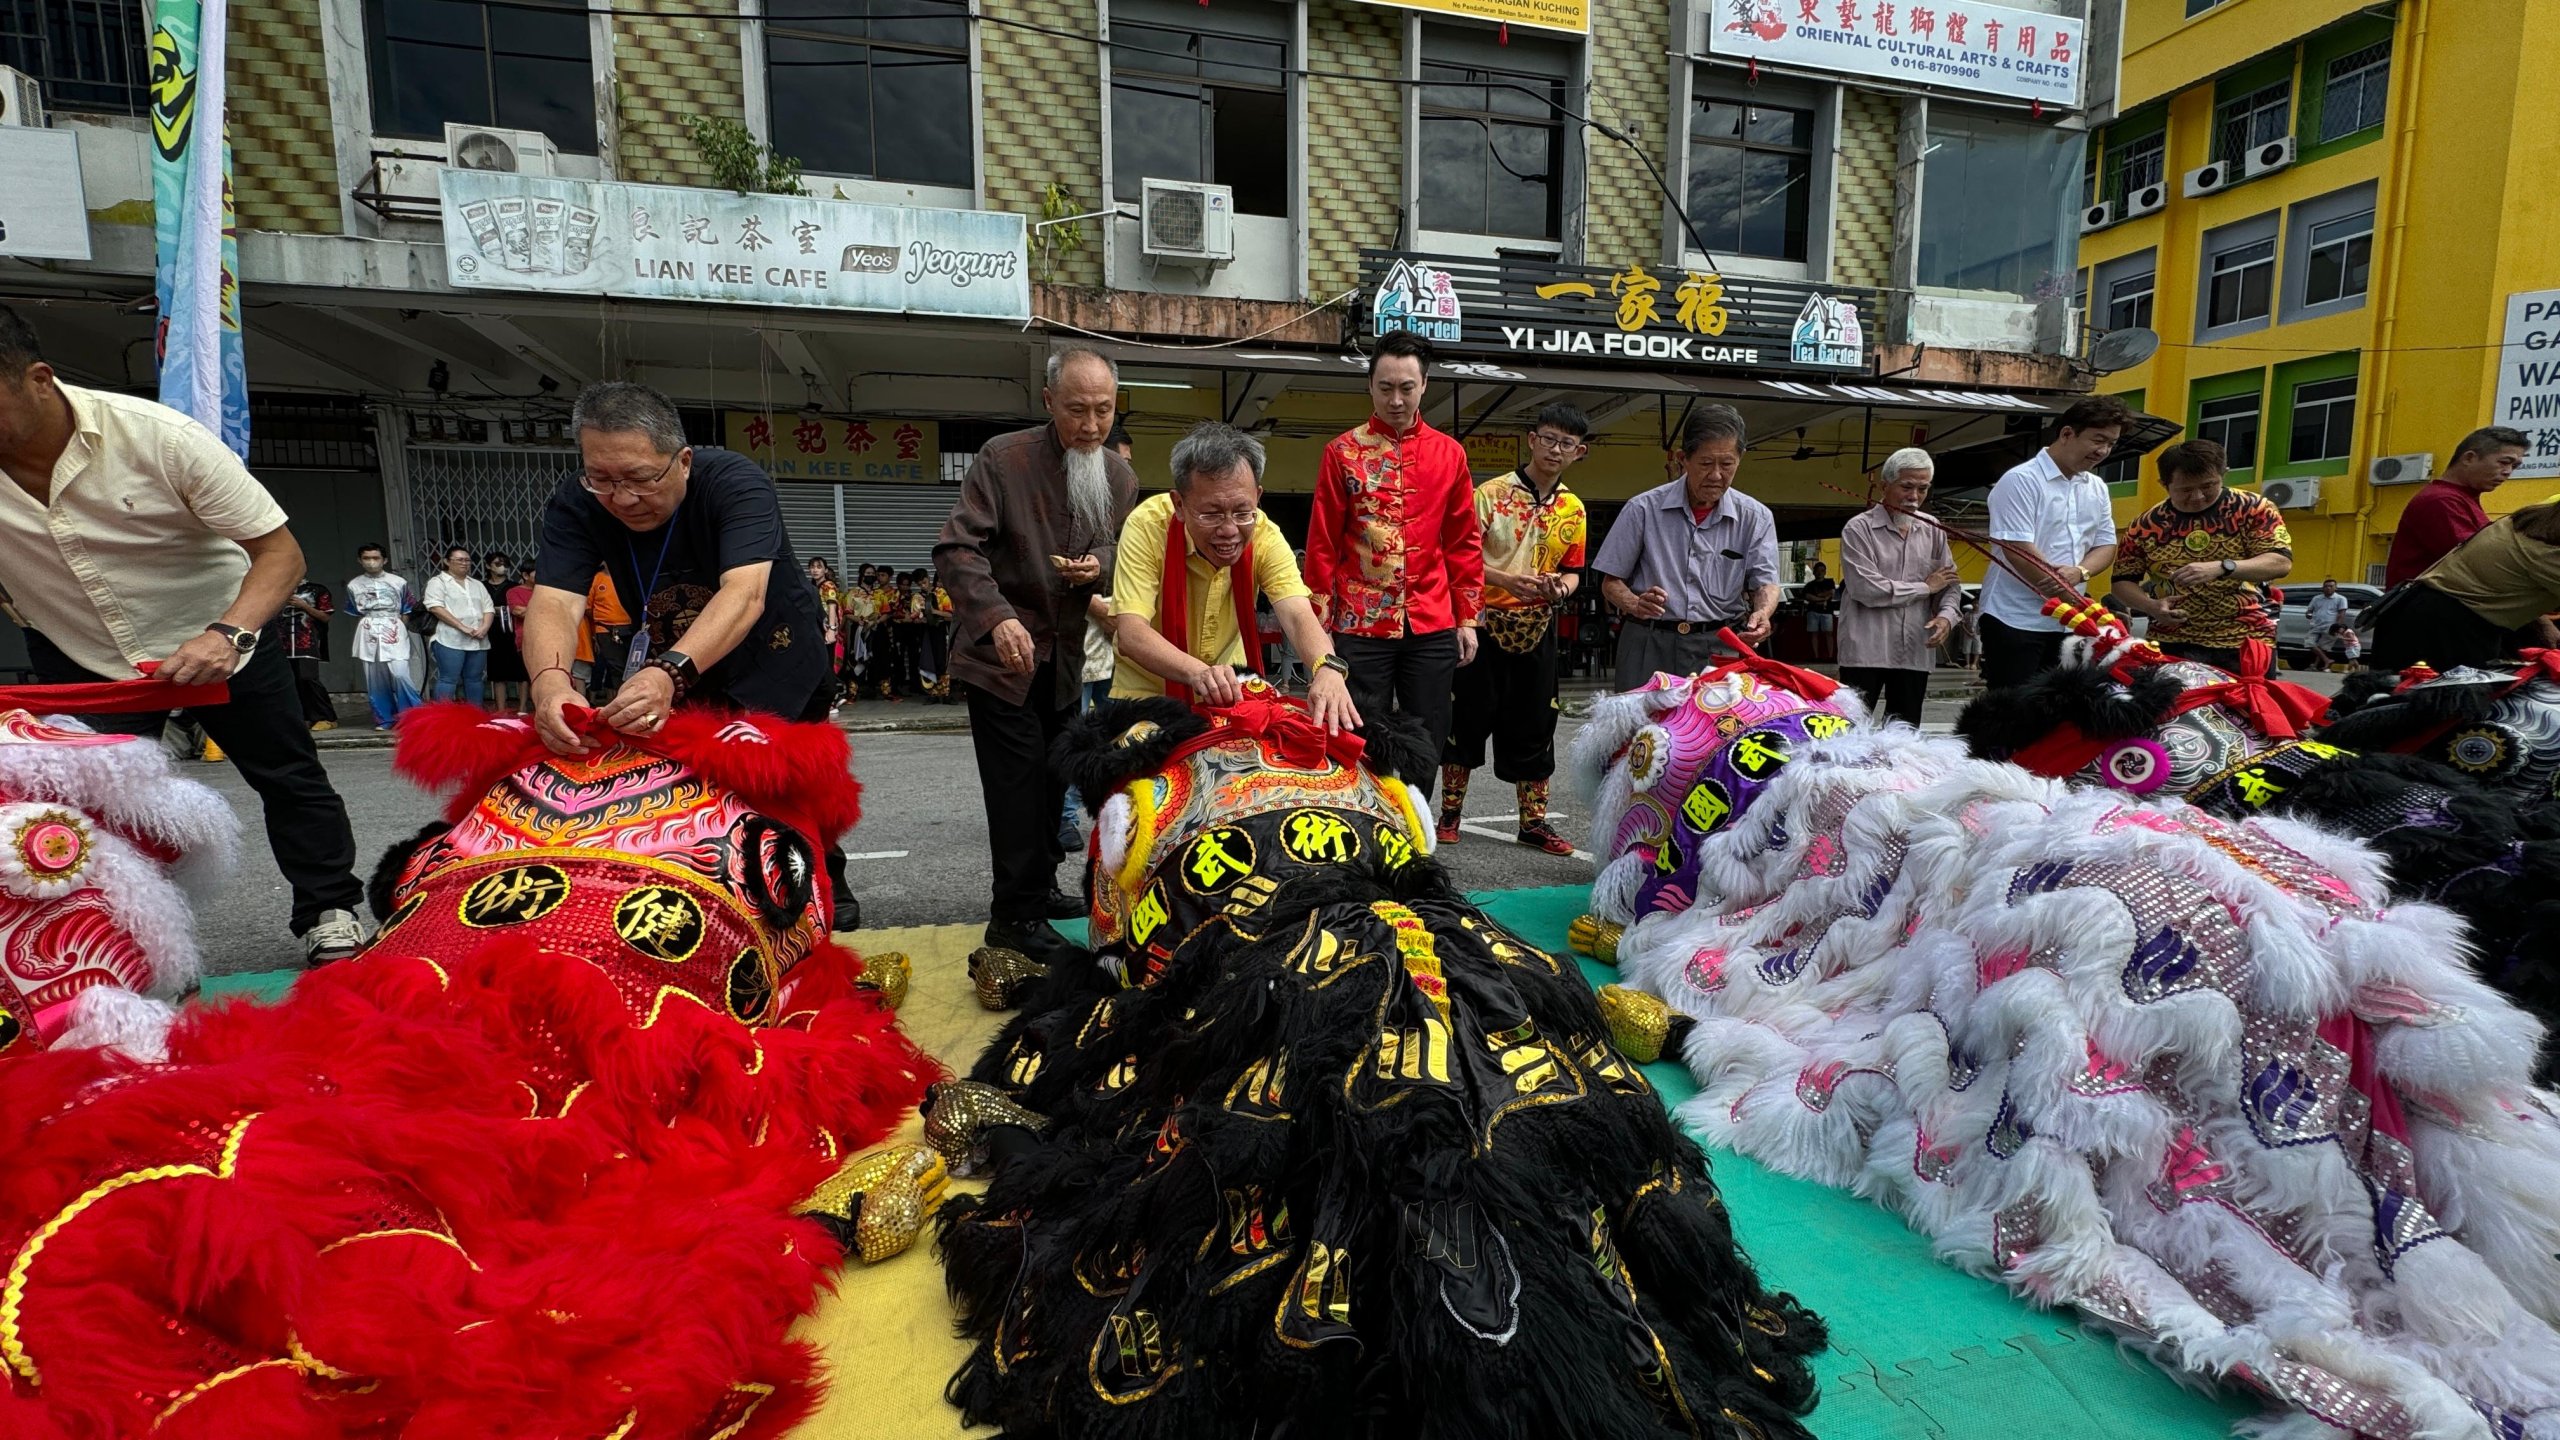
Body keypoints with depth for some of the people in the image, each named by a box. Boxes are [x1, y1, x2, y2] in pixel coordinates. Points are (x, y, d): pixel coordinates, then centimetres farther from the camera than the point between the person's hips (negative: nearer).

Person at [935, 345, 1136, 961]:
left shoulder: (1120, 476, 3)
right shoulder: (1003, 459, -14)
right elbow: (957, 550, -19)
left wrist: (1100, 565, -12)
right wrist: (998, 617, -34)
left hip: (1067, 656, 6)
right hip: (1000, 653, -6)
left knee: (1056, 777, 15)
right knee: (1019, 783, -5)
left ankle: (1040, 888, 32)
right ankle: (1013, 914, 7)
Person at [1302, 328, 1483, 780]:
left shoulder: (1449, 453, 8)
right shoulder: (1343, 451, 2)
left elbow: (1464, 543, 10)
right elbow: (1322, 543, 1)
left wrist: (1467, 619, 6)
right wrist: (1320, 624, -3)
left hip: (1432, 627, 2)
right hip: (1360, 628, -2)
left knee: (1428, 744, 8)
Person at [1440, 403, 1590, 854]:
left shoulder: (1574, 510, 9)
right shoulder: (1491, 493, -6)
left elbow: (1573, 569, 16)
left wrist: (1563, 587, -8)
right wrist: (1506, 580, -23)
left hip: (1536, 629, 4)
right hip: (1483, 623, -4)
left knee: (1534, 725, 8)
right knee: (1468, 718, 2)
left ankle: (1533, 821, 19)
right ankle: (1450, 813, 17)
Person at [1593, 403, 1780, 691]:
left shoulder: (1755, 517, 6)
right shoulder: (1644, 509, 0)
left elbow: (1765, 582, 2)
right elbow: (1611, 582, 2)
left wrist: (1762, 614, -21)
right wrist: (1636, 605, -19)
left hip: (1720, 646, 1)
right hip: (1649, 645, -1)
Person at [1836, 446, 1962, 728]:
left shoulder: (1933, 530, 12)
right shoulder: (1859, 528, -5)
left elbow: (1950, 585, 12)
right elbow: (1867, 589, -16)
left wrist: (1946, 616, -10)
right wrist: (1925, 587, -4)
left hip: (1915, 652, 5)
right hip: (1866, 651, -5)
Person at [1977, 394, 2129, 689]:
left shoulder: (2097, 488, 15)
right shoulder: (2021, 480, -9)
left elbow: (2106, 545, 16)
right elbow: (2018, 551, -17)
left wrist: (2080, 572, -11)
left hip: (2067, 624, 7)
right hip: (2014, 620, -7)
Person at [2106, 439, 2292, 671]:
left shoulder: (2254, 509, -1)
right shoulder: (2145, 526, 1)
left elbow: (2281, 562, -11)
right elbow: (2122, 581, 6)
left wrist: (2220, 568, -29)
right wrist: (2152, 606, -15)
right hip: (2172, 645, 1)